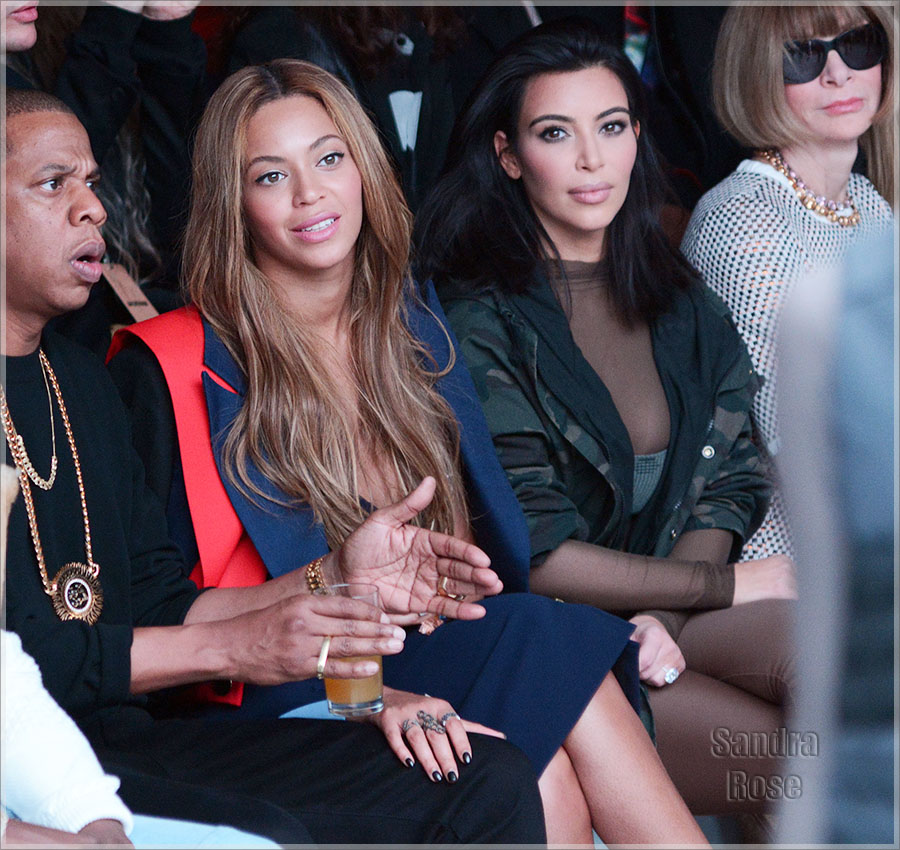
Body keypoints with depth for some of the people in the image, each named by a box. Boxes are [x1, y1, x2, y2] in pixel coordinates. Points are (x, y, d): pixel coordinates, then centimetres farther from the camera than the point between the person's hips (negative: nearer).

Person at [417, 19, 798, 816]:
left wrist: (664, 618, -12)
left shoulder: (686, 308, 14)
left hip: (673, 625, 5)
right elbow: (530, 554, -9)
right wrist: (721, 585, -7)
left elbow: (727, 488, 8)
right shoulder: (482, 322, -4)